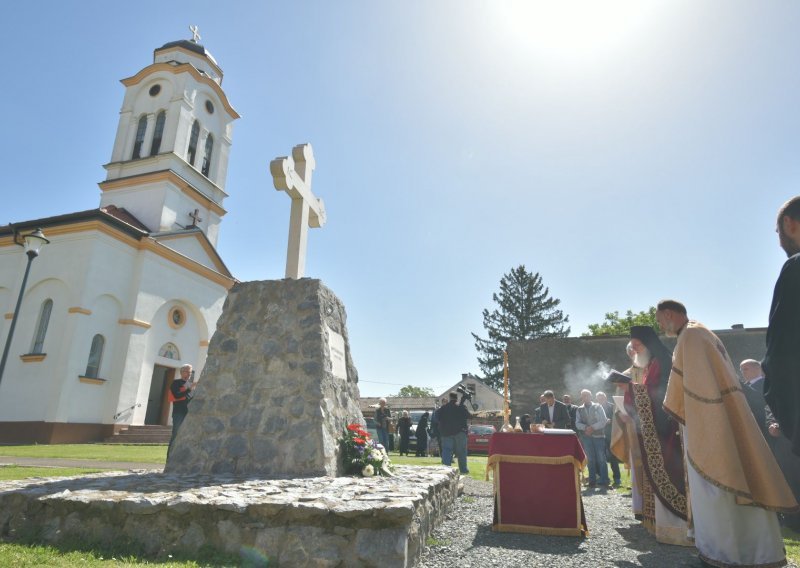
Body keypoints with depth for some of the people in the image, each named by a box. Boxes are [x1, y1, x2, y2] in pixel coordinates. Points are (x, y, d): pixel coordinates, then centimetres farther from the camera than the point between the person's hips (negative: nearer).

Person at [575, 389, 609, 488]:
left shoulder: (598, 407, 5)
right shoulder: (579, 409, 11)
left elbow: (603, 421, -4)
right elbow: (577, 423, 5)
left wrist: (593, 427, -14)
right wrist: (585, 427, -14)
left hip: (598, 435, -2)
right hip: (586, 436, 2)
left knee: (601, 458, -2)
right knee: (590, 459, 4)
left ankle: (604, 481, 4)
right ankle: (592, 481, 10)